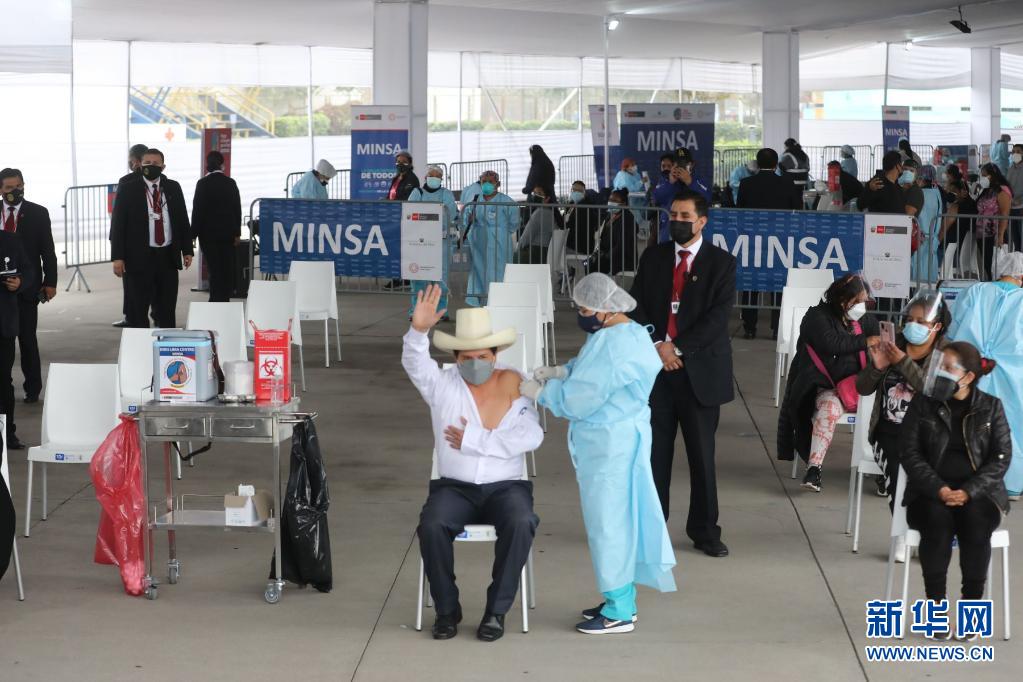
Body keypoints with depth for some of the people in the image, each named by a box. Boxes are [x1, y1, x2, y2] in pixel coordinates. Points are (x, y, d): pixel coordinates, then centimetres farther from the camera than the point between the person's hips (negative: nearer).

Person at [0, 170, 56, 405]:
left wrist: (50, 283, -4)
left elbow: (48, 251, 2)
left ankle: (32, 388, 9)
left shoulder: (38, 214, 2)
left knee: (27, 337, 2)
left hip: (26, 286, -1)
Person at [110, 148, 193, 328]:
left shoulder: (173, 188, 9)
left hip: (168, 257, 3)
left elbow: (183, 220, 13)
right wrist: (117, 257, -10)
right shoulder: (129, 190, -2)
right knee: (138, 309, 0)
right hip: (140, 257, -3)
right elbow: (117, 224, -3)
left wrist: (187, 250, 8)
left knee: (167, 308, 7)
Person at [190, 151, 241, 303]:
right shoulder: (231, 183, 0)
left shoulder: (203, 184, -10)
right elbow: (237, 209, 4)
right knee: (227, 269, 9)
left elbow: (197, 210, -9)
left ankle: (216, 301, -2)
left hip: (209, 232, -3)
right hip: (228, 232, 3)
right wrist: (237, 232, 12)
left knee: (214, 269, -1)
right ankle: (225, 299, 12)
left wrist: (194, 233, -2)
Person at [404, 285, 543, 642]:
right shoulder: (442, 385, 6)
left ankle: (497, 610, -17)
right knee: (432, 525, -29)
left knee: (520, 524, -32)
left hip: (506, 487, -1)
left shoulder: (514, 383, 3)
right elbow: (414, 363, -15)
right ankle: (447, 609, -9)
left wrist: (474, 439, -11)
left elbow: (531, 436, -10)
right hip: (454, 487, 1)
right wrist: (419, 330, -35)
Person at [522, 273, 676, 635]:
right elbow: (593, 373, 21)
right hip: (617, 439, 10)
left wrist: (537, 391, -9)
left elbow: (576, 400, -22)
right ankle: (622, 598, 27)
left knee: (608, 521, -2)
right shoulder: (628, 334, 7)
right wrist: (560, 371, 5)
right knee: (618, 517, 17)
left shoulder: (613, 348, -25)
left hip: (610, 445, -10)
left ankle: (619, 611, 6)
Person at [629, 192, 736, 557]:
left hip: (699, 370, -2)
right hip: (655, 365, 2)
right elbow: (636, 306, 5)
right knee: (654, 452, 4)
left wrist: (678, 348, -15)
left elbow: (719, 315, -10)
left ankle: (704, 530, 13)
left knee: (702, 454, 4)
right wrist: (656, 345, -10)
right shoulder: (653, 257, 10)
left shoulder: (721, 262, -1)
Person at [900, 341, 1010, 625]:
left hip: (978, 491, 0)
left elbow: (1001, 458, 0)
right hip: (931, 491, 0)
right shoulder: (922, 404, 6)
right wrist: (938, 489, -16)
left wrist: (968, 491, -15)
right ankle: (935, 604, -23)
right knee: (938, 520, -34)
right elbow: (910, 453, -1)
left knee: (975, 524, -33)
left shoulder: (991, 407, 6)